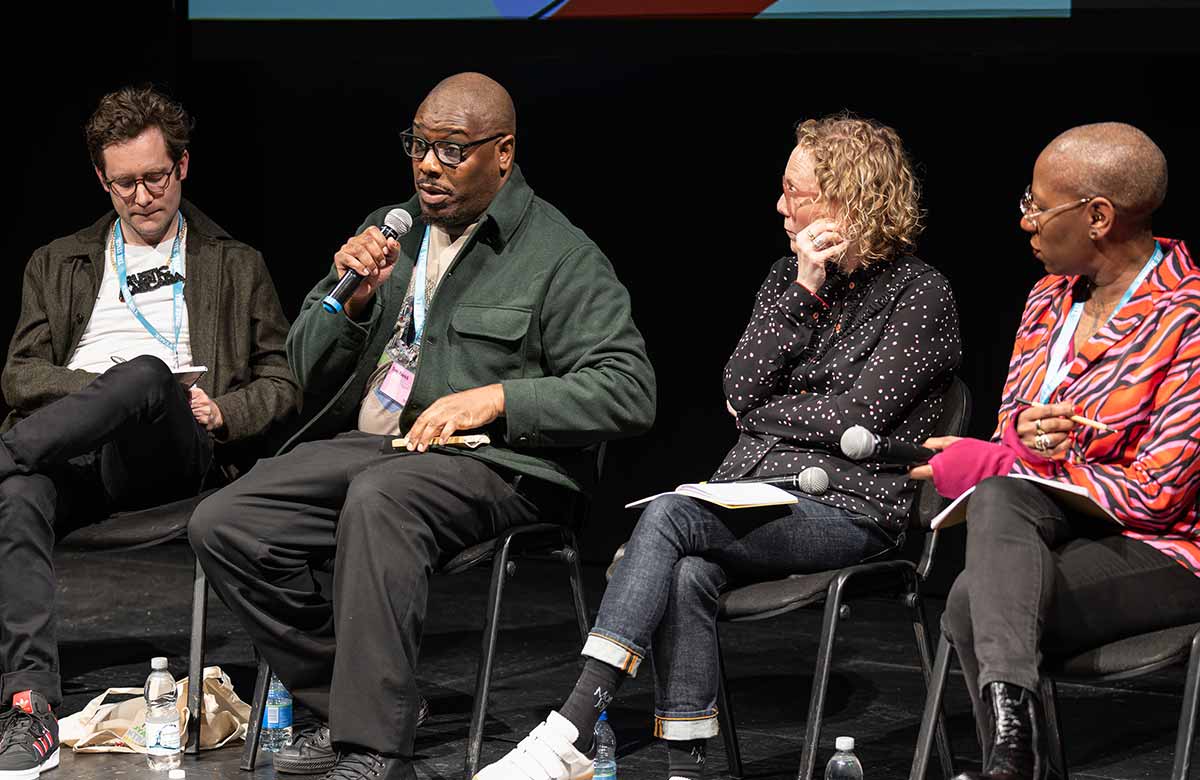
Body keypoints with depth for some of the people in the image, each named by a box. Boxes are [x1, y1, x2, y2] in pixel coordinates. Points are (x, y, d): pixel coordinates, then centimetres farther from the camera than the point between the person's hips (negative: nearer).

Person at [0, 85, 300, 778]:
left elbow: (283, 383, 19)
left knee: (147, 374, -40)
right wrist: (101, 389, -2)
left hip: (173, 453, -1)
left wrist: (220, 414, -2)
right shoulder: (59, 264, 29)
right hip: (73, 451, 2)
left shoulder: (237, 267, 26)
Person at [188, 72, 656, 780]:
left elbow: (630, 392, -9)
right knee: (223, 526, -15)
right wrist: (354, 300, -3)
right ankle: (349, 701, -4)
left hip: (493, 464, -6)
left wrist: (496, 399, -18)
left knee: (380, 496, -39)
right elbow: (307, 371, 19)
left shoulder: (560, 256, 0)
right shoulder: (392, 231, 18)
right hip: (366, 446, 6)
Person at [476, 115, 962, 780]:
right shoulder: (788, 277, 18)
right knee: (685, 575, -31)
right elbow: (741, 388, 5)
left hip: (846, 509, -6)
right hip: (754, 495, 6)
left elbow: (857, 415, -9)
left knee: (667, 518, -30)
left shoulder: (920, 294, -1)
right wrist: (803, 291, -2)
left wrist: (762, 413, 3)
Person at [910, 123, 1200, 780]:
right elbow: (1010, 421, 17)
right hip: (1065, 527, 7)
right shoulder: (1052, 297, 10)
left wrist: (990, 465, -12)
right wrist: (1025, 435, -12)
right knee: (999, 497, -29)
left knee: (975, 602, -29)